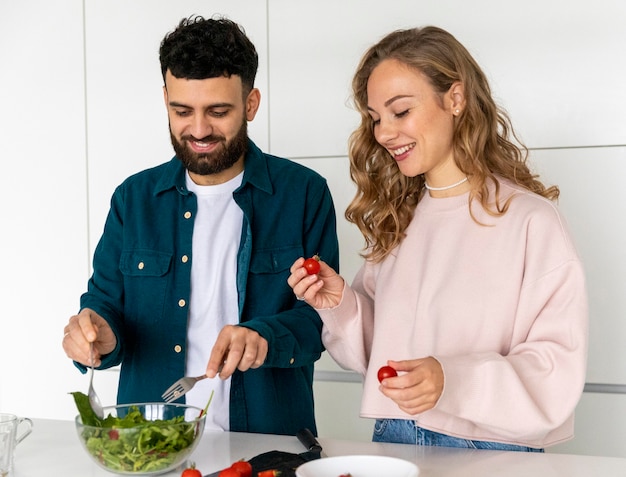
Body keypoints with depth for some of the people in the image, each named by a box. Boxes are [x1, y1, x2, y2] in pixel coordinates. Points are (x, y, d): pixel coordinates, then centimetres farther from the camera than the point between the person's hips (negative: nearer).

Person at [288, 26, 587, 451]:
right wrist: (340, 304, -4)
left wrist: (454, 380, -24)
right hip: (392, 441, 3)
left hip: (493, 448, -3)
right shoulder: (393, 220, 8)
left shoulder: (529, 220, -10)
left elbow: (561, 367, -12)